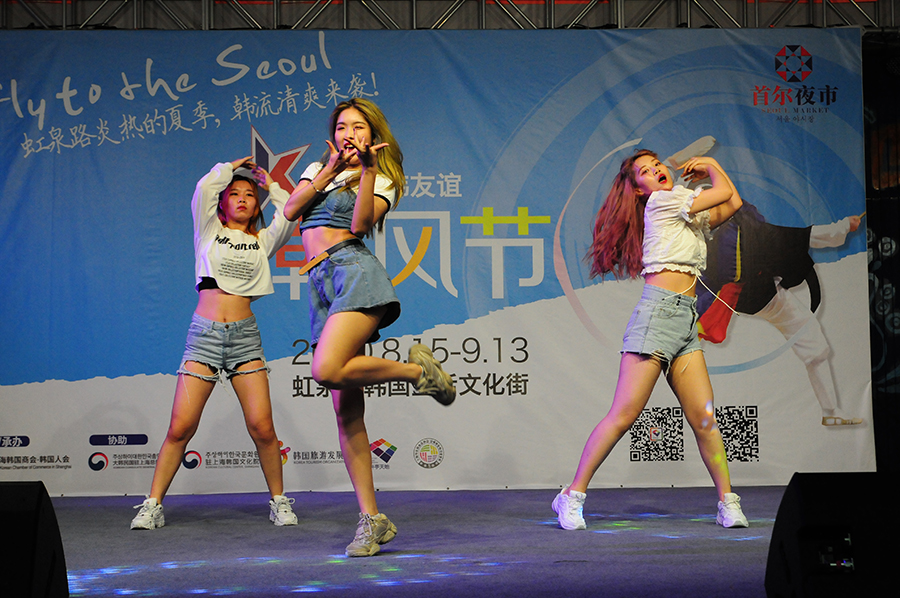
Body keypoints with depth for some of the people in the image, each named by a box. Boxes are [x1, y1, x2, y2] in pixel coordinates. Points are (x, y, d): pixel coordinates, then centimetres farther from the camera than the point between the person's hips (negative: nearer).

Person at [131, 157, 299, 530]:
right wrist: (231, 167, 12)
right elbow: (205, 188, -3)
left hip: (245, 336, 1)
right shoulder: (209, 231, 12)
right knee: (180, 428, -6)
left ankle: (279, 501, 8)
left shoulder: (263, 241, 16)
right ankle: (153, 506, 3)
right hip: (204, 334, -1)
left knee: (262, 428, -8)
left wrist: (270, 185, 16)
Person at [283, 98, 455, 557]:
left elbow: (360, 223, -6)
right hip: (320, 285, 5)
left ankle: (418, 370, -6)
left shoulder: (383, 179, 12)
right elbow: (290, 211, 9)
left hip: (354, 270, -5)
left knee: (327, 370, -31)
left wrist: (367, 167, -10)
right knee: (346, 410, -2)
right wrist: (331, 169, 3)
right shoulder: (317, 169, 26)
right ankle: (372, 519, 2)